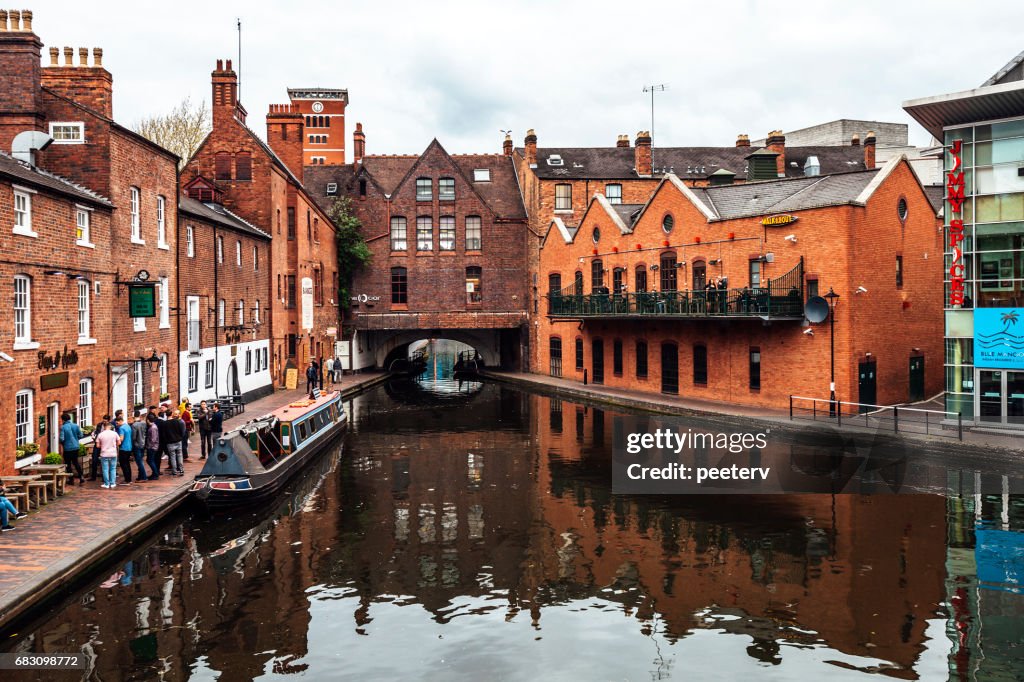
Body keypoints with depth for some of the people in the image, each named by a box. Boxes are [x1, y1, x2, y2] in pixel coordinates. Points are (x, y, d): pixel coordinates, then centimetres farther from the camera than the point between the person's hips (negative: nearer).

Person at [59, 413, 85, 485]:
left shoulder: (63, 427, -14)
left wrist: (61, 443, 4)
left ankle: (71, 479, 13)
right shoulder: (76, 426, -2)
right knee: (76, 462, 16)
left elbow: (62, 439, -17)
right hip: (75, 447, 4)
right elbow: (81, 435, 1)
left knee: (68, 464, 9)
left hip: (67, 448, -4)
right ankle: (81, 477, 6)